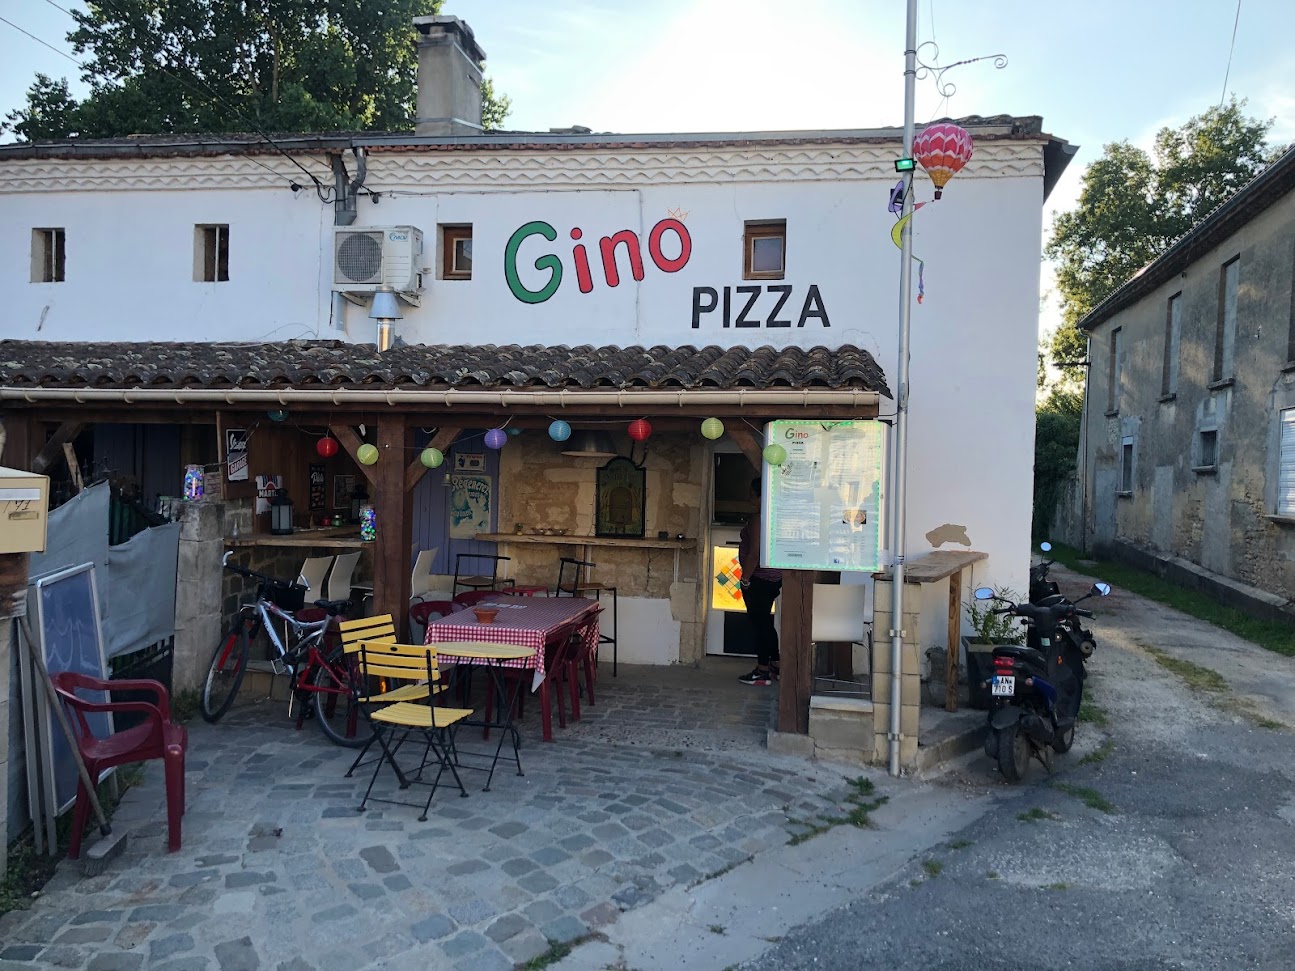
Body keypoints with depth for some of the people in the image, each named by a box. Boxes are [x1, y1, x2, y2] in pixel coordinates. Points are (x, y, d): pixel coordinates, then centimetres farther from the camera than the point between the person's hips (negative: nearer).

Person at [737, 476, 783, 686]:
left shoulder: (758, 519, -18)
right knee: (765, 622, 17)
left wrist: (745, 578, -15)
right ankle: (775, 666, 22)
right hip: (776, 578, 9)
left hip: (760, 579, -9)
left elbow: (755, 552, -22)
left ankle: (763, 672, 4)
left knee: (759, 623, -2)